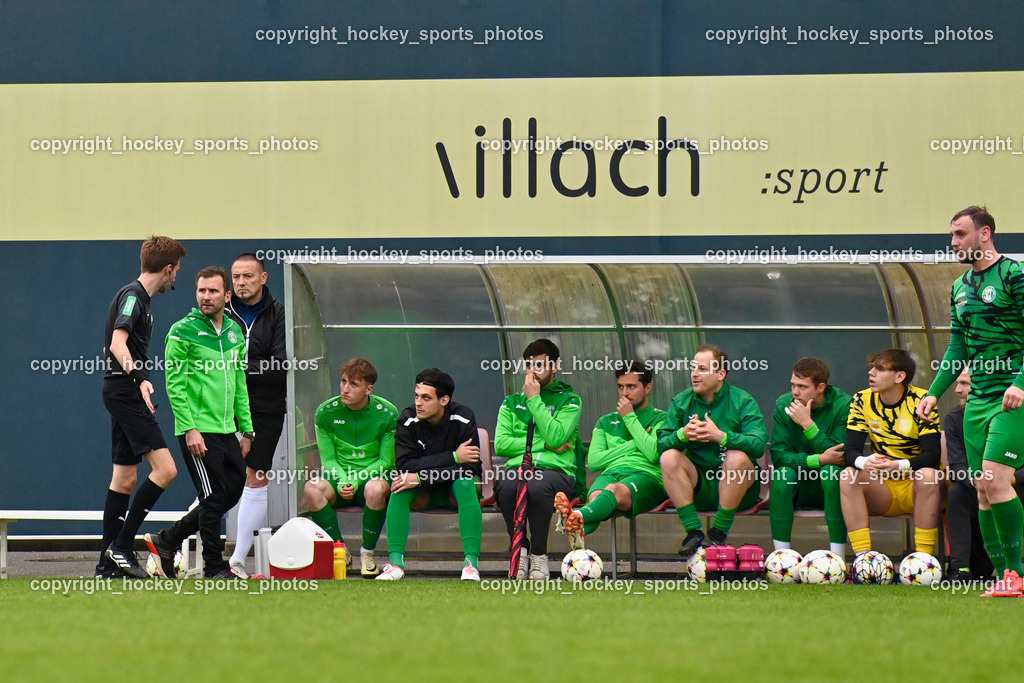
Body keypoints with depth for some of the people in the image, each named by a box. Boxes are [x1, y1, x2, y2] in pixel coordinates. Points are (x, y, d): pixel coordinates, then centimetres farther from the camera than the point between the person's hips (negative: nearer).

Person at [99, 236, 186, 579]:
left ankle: (108, 564, 13)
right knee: (165, 469, -17)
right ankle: (121, 547, -16)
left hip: (123, 394, 11)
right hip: (125, 392, -11)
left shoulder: (138, 296, 19)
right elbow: (118, 345, -24)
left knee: (125, 478, 11)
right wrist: (139, 379, -36)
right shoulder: (132, 295, -11)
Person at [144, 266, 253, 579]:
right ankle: (214, 569, 5)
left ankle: (166, 541, 19)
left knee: (232, 492, 8)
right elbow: (175, 384, -11)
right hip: (199, 432, -7)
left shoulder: (234, 332, 12)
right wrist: (190, 429, -18)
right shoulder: (183, 332, -8)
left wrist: (246, 429, 14)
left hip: (227, 431, 7)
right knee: (214, 498, -6)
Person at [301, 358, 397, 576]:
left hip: (372, 476, -2)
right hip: (339, 477, 2)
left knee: (375, 488, -39)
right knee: (312, 488, -32)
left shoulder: (387, 414, -7)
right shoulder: (326, 412, -1)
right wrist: (342, 482, -18)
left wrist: (356, 480, -19)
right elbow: (328, 459, 2)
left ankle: (368, 552, -16)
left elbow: (386, 460, -5)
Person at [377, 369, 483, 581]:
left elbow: (470, 468, -24)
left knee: (465, 483, -34)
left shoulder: (463, 419, -17)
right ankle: (395, 561, -34)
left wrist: (420, 478, -32)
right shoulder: (408, 420, -13)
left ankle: (472, 562, -40)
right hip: (423, 495, 2)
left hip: (454, 489, -1)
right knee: (400, 487, -29)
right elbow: (405, 465, -22)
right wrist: (453, 457, -29)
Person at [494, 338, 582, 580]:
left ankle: (539, 553, -21)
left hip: (555, 470, -2)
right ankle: (519, 550, -17)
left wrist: (535, 399, -2)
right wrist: (544, 444, -2)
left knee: (537, 486, -40)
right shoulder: (511, 403, 21)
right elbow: (501, 445, 5)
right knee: (507, 486, -37)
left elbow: (555, 437, -8)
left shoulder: (569, 401, 11)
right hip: (518, 468, 2)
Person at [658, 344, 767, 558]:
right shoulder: (681, 402, 7)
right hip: (698, 488, 3)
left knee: (737, 457, -32)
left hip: (734, 485, -3)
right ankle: (693, 532, -23)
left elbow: (758, 444, -20)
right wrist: (682, 435, -26)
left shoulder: (742, 401, -4)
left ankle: (719, 533, -23)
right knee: (669, 457, -21)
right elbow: (660, 445, -4)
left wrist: (721, 436, -34)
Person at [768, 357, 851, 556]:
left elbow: (841, 455, -20)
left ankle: (837, 556, -32)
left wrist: (808, 424, -25)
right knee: (783, 474, -29)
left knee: (832, 472, -33)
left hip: (829, 487, -2)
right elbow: (778, 455, -13)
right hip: (799, 490, 2)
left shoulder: (844, 405, -12)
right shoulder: (784, 405, -4)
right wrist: (818, 460, -26)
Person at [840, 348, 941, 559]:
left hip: (918, 488, -3)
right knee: (848, 476, -24)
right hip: (883, 491, 3)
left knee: (928, 475, -34)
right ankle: (862, 556, -29)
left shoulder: (921, 401, -12)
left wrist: (898, 466, -40)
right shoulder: (863, 400, -2)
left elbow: (932, 456, -21)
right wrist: (864, 462, -34)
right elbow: (850, 451, -9)